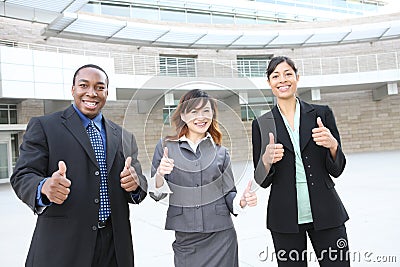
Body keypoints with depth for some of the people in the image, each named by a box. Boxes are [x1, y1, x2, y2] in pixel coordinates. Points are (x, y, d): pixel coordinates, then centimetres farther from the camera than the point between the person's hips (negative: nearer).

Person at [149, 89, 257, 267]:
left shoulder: (220, 152, 3)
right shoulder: (165, 146, -2)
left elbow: (228, 193, 8)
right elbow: (156, 195, 1)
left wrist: (242, 201, -13)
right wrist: (160, 174, -19)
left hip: (220, 237, 1)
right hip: (184, 237, -1)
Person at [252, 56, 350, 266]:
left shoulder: (322, 113, 2)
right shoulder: (261, 124, 1)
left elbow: (336, 170, 2)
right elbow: (262, 181, 3)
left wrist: (333, 145, -18)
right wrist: (266, 160, -18)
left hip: (326, 213, 0)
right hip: (284, 217, 0)